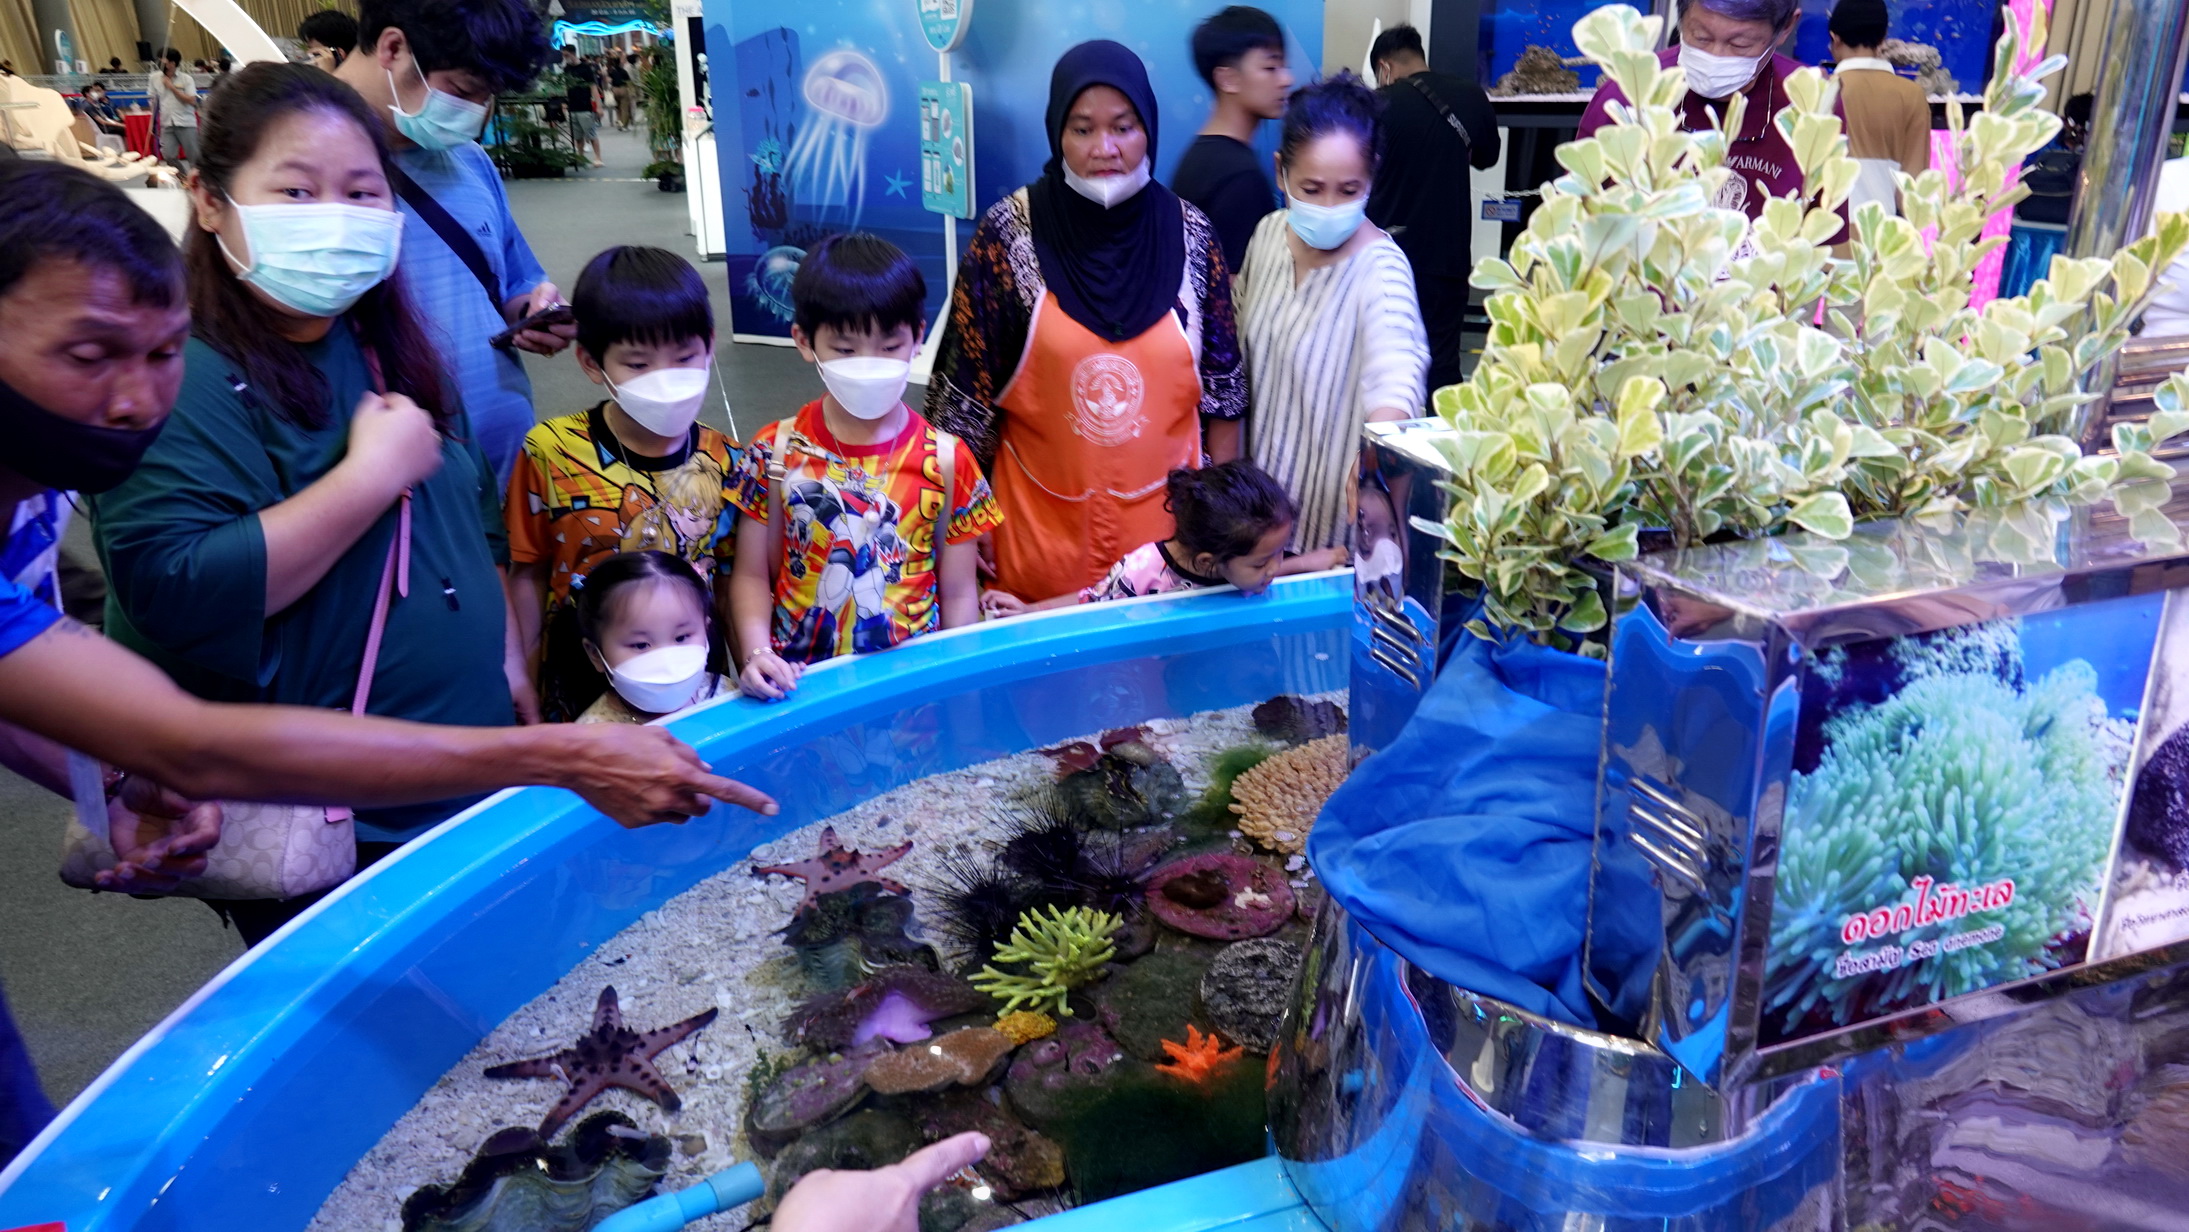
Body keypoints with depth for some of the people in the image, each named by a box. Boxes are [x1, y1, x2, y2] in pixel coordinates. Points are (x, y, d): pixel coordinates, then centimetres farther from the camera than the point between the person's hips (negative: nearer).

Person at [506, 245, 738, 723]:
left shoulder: (726, 463, -6)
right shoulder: (551, 452, -11)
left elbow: (730, 584, 1)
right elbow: (529, 576, -2)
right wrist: (524, 685, 0)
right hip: (581, 696, -1)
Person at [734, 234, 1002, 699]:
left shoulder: (945, 460, 0)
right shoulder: (776, 452, 1)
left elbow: (959, 594, 4)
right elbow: (753, 576, 5)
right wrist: (757, 654, -10)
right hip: (798, 683, 0)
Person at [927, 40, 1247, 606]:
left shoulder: (1190, 234, -2)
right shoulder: (1008, 233, -9)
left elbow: (1221, 384, 4)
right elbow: (967, 390, -4)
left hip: (1163, 513, 2)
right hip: (1043, 518, -1)